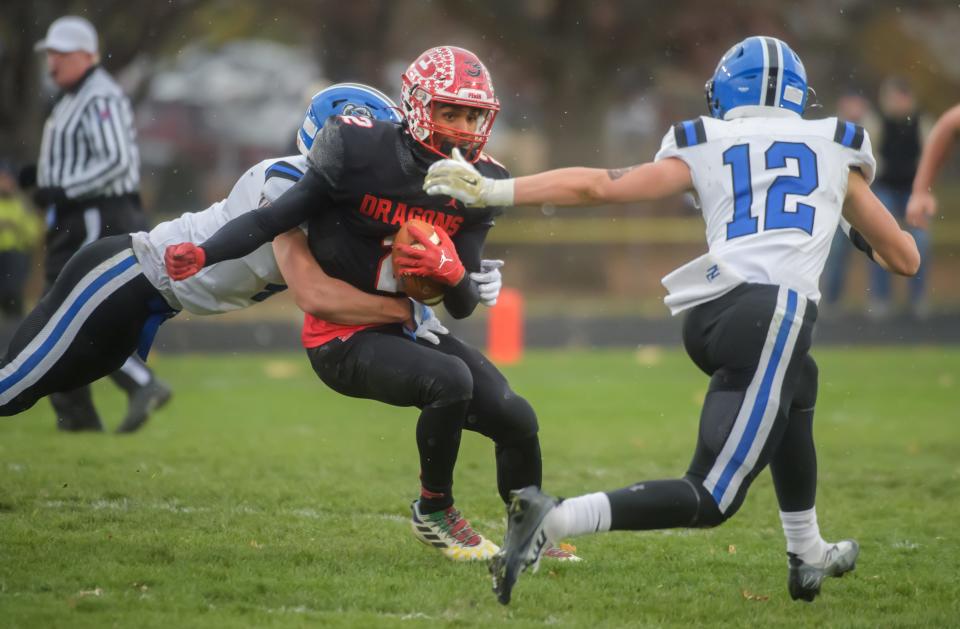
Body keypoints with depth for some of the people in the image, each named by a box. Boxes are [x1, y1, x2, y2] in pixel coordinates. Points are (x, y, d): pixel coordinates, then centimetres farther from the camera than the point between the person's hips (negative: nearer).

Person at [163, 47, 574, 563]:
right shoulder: (361, 152, -17)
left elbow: (463, 307, 1)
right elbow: (276, 218, -12)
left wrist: (452, 274, -23)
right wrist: (202, 254, -27)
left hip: (407, 329, 6)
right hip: (343, 340, -6)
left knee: (516, 420, -2)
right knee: (450, 380, -30)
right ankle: (434, 511, -7)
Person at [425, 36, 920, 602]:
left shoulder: (705, 147, 19)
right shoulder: (837, 148, 20)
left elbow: (601, 186, 8)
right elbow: (905, 259, 26)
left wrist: (490, 191, 11)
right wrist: (863, 232, 48)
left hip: (707, 316, 4)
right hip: (774, 312, -4)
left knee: (798, 389, 36)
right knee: (711, 499, -5)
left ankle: (809, 557, 41)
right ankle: (554, 519, -25)